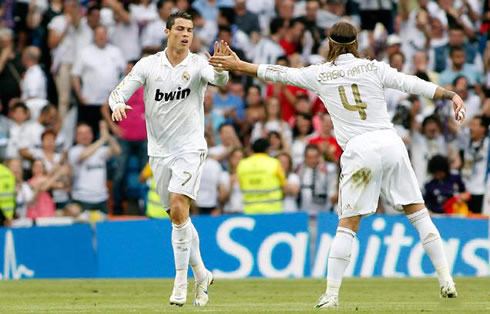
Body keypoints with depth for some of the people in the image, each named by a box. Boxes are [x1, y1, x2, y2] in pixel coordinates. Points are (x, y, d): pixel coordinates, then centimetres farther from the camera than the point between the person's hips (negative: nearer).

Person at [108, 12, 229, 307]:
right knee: (178, 217, 9)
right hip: (159, 152, 4)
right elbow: (119, 92, 0)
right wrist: (118, 104, -24)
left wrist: (221, 69, -48)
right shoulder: (148, 65, 2)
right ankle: (202, 275, 26)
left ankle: (181, 282, -14)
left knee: (178, 209, -20)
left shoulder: (198, 64, -5)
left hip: (190, 148, -4)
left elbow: (219, 79, -25)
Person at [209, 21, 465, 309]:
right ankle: (446, 280, 4)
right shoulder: (374, 68, 9)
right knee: (418, 212, 8)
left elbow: (279, 74, 15)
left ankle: (332, 294, -1)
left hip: (359, 150, -1)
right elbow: (412, 84, 1)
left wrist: (239, 65, 25)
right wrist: (451, 95, 2)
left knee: (347, 225, 4)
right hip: (390, 142, 1)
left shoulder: (319, 74, 9)